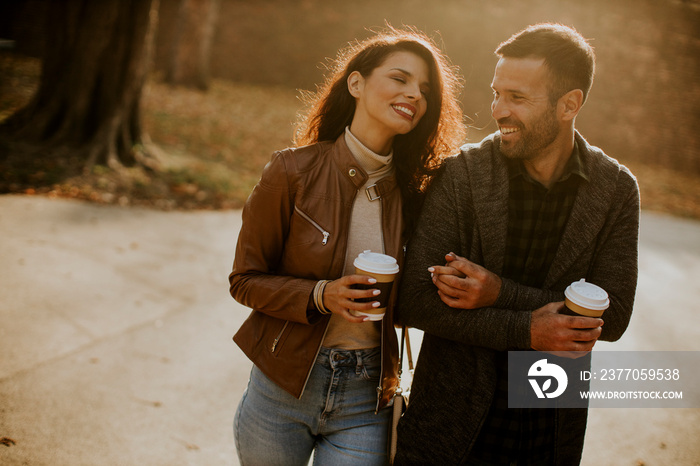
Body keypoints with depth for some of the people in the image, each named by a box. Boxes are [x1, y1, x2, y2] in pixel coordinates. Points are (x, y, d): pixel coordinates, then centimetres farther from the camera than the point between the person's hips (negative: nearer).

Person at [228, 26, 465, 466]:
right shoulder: (294, 171, -11)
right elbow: (245, 280, -5)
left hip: (365, 401, 2)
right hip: (284, 389, -1)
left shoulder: (413, 192, -2)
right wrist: (320, 296, -21)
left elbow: (403, 302, 9)